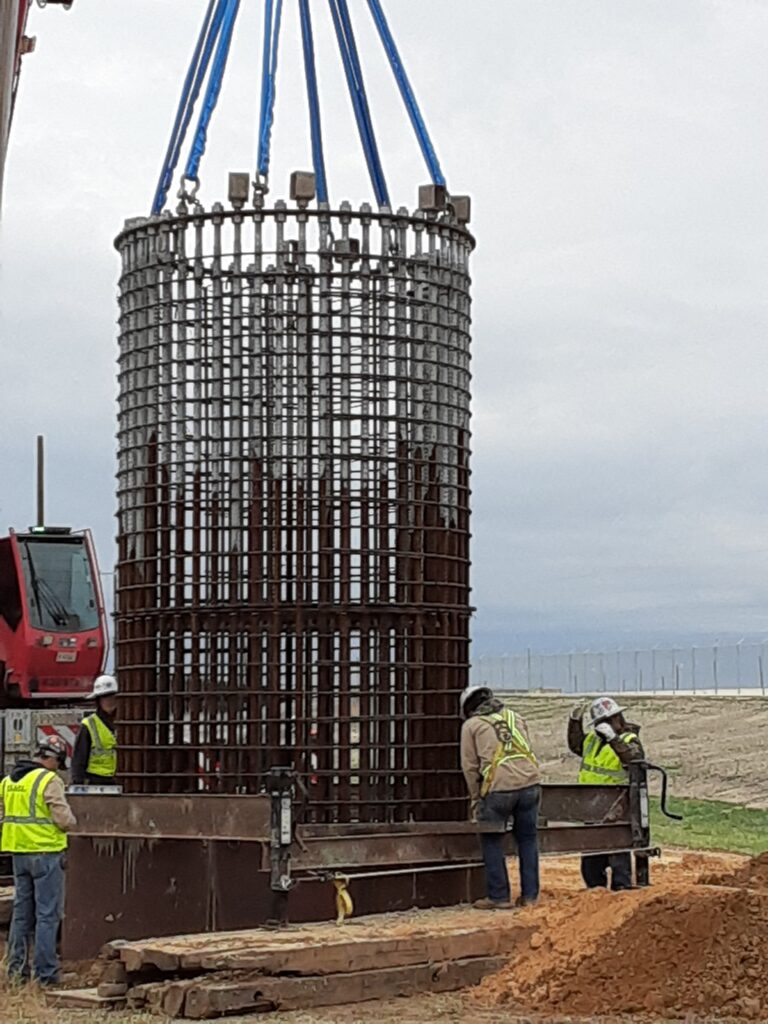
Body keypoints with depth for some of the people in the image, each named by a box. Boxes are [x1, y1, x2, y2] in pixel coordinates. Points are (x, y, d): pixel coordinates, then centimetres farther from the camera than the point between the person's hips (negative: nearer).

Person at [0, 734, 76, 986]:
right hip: (45, 853, -7)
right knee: (47, 914, -1)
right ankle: (45, 973, -1)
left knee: (22, 912, 15)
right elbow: (65, 820, -17)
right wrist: (70, 823, 4)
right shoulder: (49, 780, -14)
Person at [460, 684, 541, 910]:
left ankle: (499, 897, 10)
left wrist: (475, 799, 18)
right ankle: (530, 895, 16)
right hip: (530, 782, 4)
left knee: (492, 841, 10)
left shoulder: (471, 725, 11)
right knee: (528, 838, 14)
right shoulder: (514, 717, 23)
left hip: (499, 786, -4)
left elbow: (470, 766, 9)